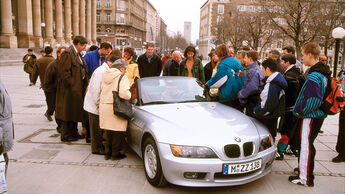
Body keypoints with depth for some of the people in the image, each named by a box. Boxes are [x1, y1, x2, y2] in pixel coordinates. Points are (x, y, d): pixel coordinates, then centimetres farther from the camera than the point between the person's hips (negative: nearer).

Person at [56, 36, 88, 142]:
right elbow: (64, 72, -21)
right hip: (70, 89, -9)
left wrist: (84, 84, 12)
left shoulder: (77, 54, 14)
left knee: (75, 111, 16)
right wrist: (72, 85, -18)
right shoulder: (67, 53, -16)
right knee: (68, 112, -1)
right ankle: (65, 135, 10)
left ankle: (74, 132, 27)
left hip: (78, 88, 10)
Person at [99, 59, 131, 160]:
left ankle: (108, 153, 24)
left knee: (108, 131, 17)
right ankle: (115, 154, 13)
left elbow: (101, 89, 17)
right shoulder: (122, 78, -12)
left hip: (104, 105, 7)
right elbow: (124, 93, -25)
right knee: (117, 131, 5)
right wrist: (130, 95, -5)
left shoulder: (105, 76, 11)